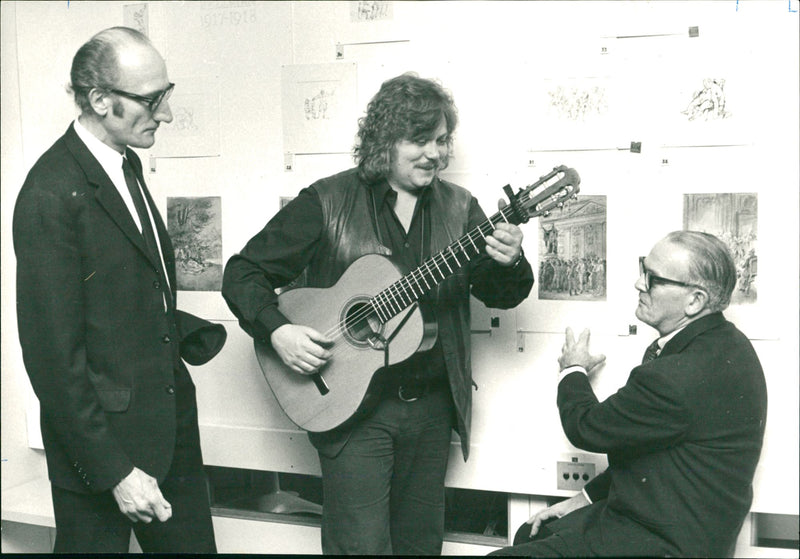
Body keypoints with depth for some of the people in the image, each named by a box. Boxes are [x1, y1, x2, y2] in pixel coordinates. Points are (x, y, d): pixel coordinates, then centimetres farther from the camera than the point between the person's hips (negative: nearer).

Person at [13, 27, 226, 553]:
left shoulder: (127, 164, 8)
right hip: (103, 443, -8)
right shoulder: (52, 196, -21)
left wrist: (194, 332, 6)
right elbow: (53, 357, -21)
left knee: (192, 541, 17)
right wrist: (115, 472, -20)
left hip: (171, 426, 8)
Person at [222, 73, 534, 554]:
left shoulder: (459, 207, 6)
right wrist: (277, 330, -20)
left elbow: (501, 294, 3)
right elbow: (244, 272, -3)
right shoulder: (328, 202, -5)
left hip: (433, 406, 4)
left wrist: (510, 264, -20)